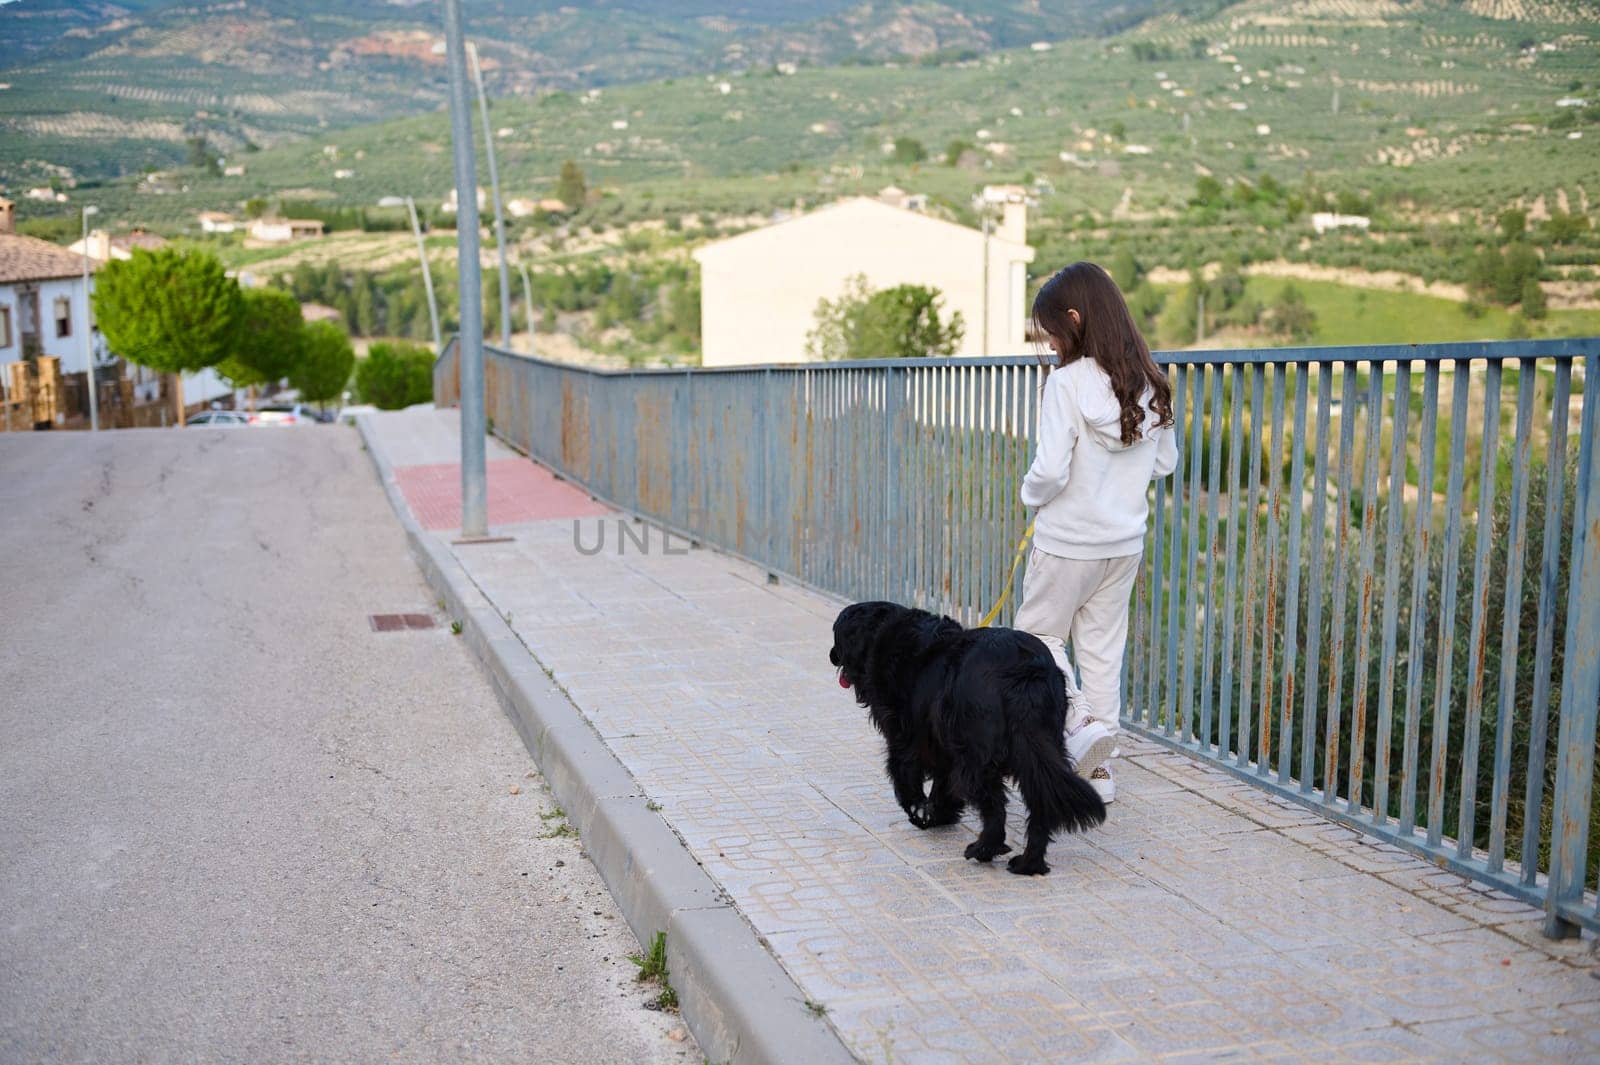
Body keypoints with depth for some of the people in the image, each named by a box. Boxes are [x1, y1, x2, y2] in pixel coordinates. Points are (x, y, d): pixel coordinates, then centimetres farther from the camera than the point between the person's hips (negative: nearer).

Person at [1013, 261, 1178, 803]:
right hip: (1126, 540, 6)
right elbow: (1166, 461, 9)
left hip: (1067, 540, -6)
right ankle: (1098, 765, 19)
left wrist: (1031, 494, -2)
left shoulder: (1068, 381, -19)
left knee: (1039, 634, 14)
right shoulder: (1149, 382, 0)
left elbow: (1051, 470, -22)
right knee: (1103, 646, 14)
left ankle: (1078, 722, -4)